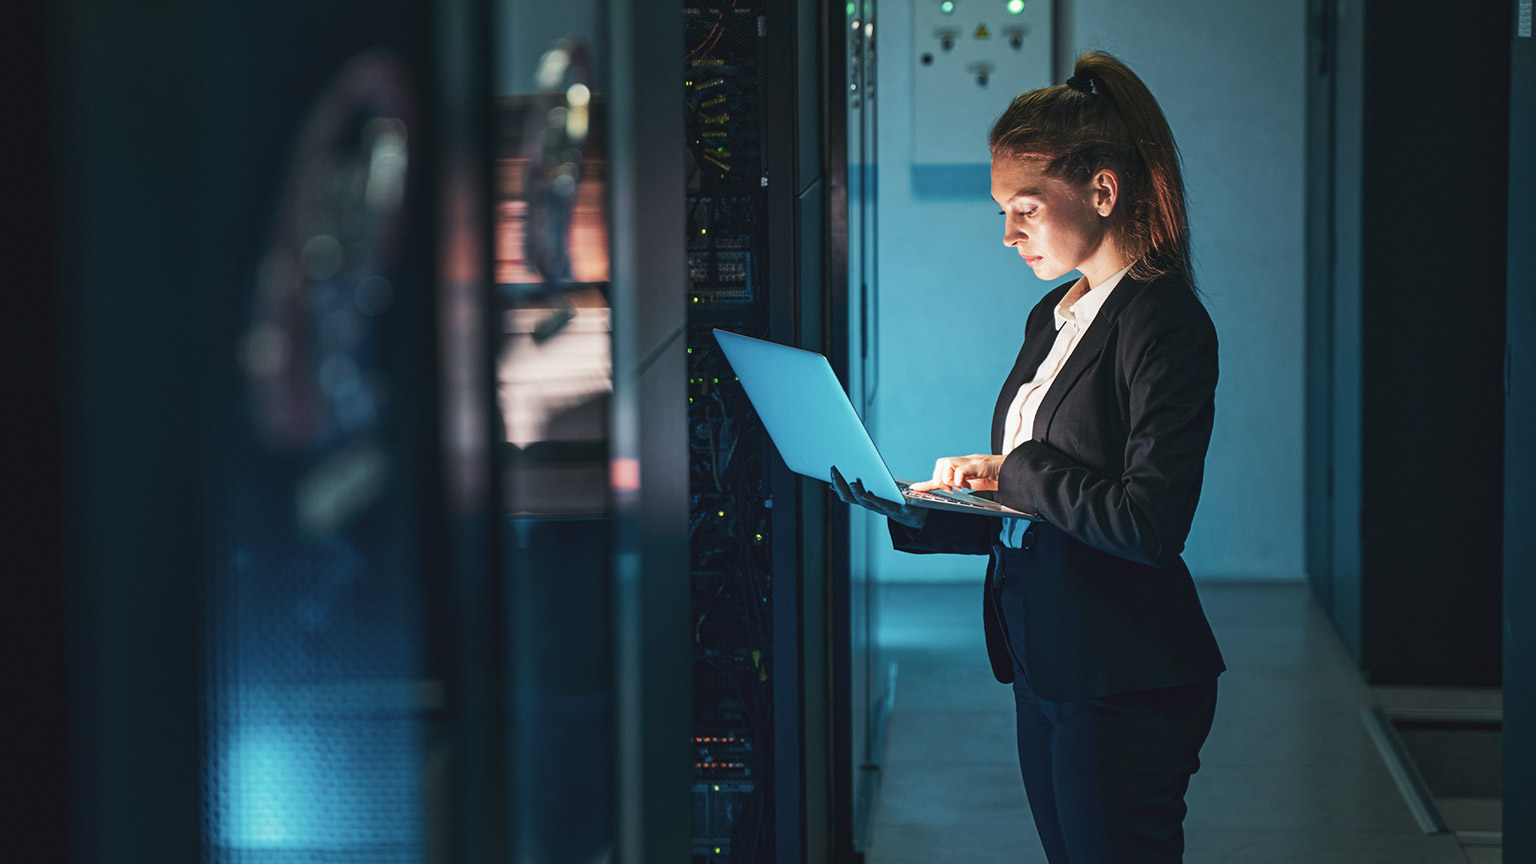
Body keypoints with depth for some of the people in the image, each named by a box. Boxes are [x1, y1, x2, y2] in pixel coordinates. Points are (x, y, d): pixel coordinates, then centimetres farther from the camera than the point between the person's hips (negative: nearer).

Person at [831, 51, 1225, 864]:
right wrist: (911, 512, 3)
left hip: (1123, 688, -9)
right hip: (1045, 669, 9)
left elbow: (1149, 524, -24)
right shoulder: (1054, 316, 14)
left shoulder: (1165, 323, -14)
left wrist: (1013, 470, -14)